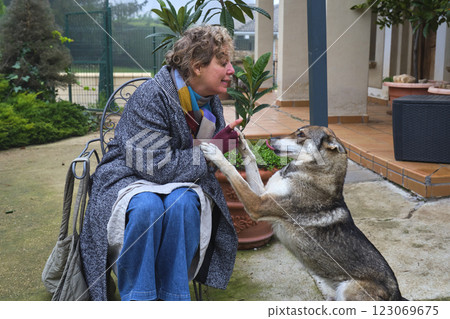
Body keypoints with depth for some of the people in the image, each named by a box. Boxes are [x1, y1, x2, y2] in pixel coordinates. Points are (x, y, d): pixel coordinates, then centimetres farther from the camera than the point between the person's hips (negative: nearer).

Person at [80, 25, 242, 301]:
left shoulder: (211, 102, 2)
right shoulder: (151, 96, -21)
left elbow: (208, 164, 15)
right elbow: (157, 165, -25)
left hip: (181, 181, 5)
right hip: (130, 177, -4)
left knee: (182, 203, -32)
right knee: (146, 207, -38)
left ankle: (174, 295, -19)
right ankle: (135, 298, -19)